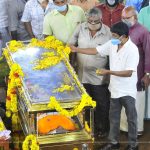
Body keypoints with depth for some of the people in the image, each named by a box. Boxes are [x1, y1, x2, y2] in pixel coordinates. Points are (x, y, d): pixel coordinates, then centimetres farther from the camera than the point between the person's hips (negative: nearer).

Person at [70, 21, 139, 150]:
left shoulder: (132, 50, -22)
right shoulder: (112, 44, -1)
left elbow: (129, 72, -25)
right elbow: (95, 51, 5)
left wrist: (108, 72, -27)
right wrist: (76, 49, 0)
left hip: (127, 91, -7)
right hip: (115, 88, 7)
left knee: (131, 119, 8)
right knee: (113, 117, 17)